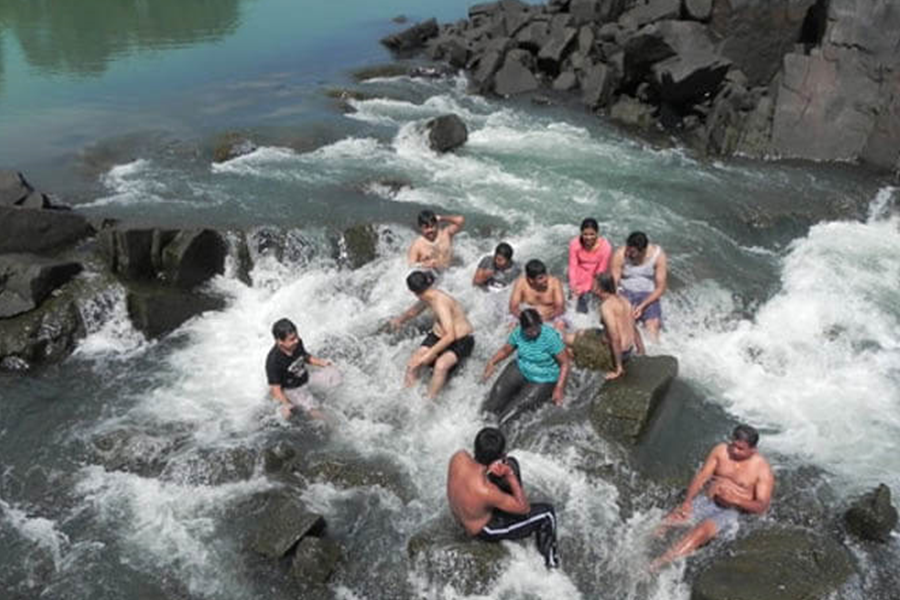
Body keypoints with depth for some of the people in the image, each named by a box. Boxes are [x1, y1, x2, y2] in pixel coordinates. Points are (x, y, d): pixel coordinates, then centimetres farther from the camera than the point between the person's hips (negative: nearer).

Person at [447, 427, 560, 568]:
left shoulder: (459, 457, -28)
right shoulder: (487, 492, -43)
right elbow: (525, 508, -26)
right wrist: (511, 476, -30)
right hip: (483, 529, -6)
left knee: (511, 463, 12)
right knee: (547, 512, 2)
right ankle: (548, 554, 31)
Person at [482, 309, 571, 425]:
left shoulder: (551, 337, -23)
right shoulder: (518, 333, -10)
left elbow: (565, 363, -18)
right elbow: (506, 350, 7)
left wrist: (559, 388, -25)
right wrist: (492, 362, -11)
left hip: (544, 380, -4)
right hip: (520, 369, 4)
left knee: (522, 403, -25)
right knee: (499, 390, -22)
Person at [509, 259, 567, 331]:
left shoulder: (554, 282, -14)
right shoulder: (521, 283, -13)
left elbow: (561, 308, -15)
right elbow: (513, 308, -13)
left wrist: (546, 317, -33)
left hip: (550, 319, 0)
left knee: (560, 324, -31)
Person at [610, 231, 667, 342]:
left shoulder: (658, 255, -12)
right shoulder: (620, 255, -12)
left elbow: (660, 288, -9)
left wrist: (642, 306, -22)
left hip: (648, 295, 0)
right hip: (625, 292, 0)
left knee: (653, 323, -28)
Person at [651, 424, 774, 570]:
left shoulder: (762, 470, -8)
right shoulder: (721, 451, 1)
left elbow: (762, 506, -9)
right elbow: (701, 477, 0)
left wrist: (736, 499, -24)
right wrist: (687, 502, -13)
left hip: (731, 513, -6)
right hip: (706, 502, 6)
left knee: (701, 531, -33)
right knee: (670, 520, -19)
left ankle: (656, 566, -42)